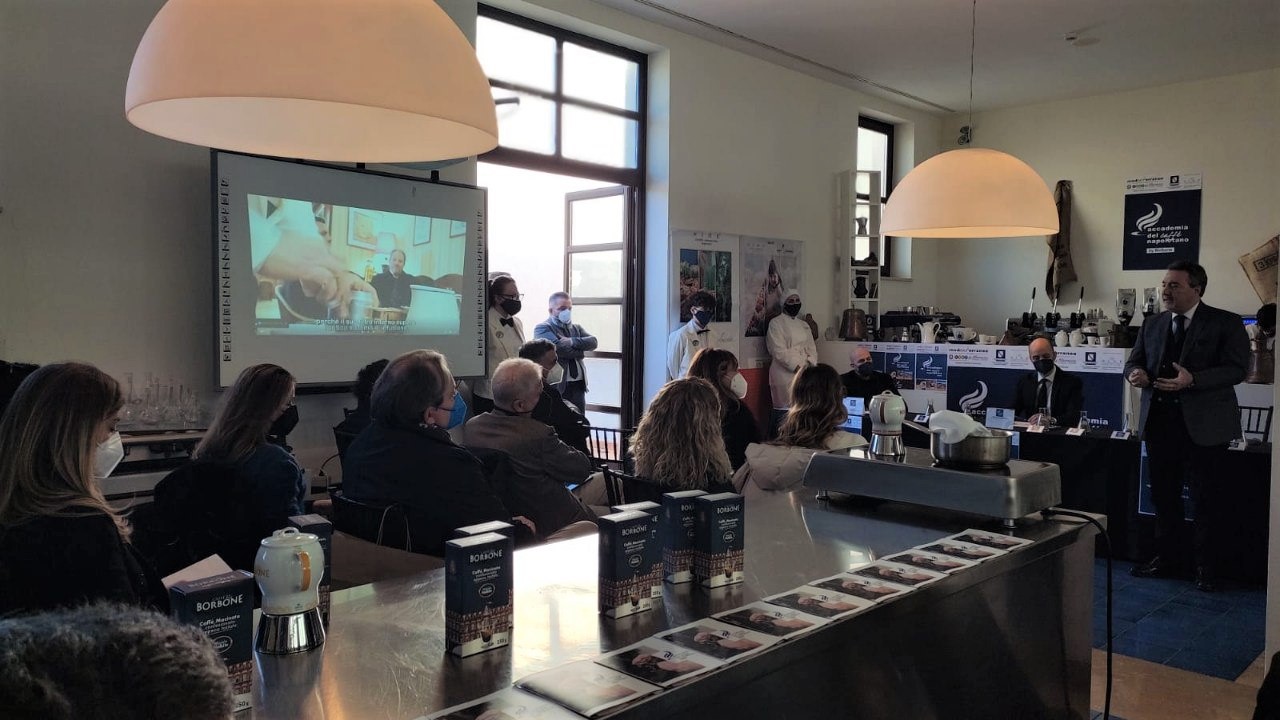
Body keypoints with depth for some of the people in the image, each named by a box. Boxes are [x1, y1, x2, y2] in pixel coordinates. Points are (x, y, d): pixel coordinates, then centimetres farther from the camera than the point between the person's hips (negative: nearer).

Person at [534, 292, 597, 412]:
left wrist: (572, 341, -12)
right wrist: (581, 351, -4)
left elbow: (593, 342, 2)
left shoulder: (576, 328, 20)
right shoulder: (542, 328, -2)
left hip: (578, 385, 6)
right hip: (557, 386, -6)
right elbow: (559, 347, -17)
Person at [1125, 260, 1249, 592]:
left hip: (1203, 424, -5)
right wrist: (1135, 372, -12)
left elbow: (1236, 368, -13)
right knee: (1163, 495, 13)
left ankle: (1205, 567, 15)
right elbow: (1134, 361, 12)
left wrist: (1192, 379, -27)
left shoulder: (1226, 323, -4)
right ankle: (1168, 559, 26)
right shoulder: (1152, 324, 11)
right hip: (1160, 422, 5)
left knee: (1205, 499, 2)